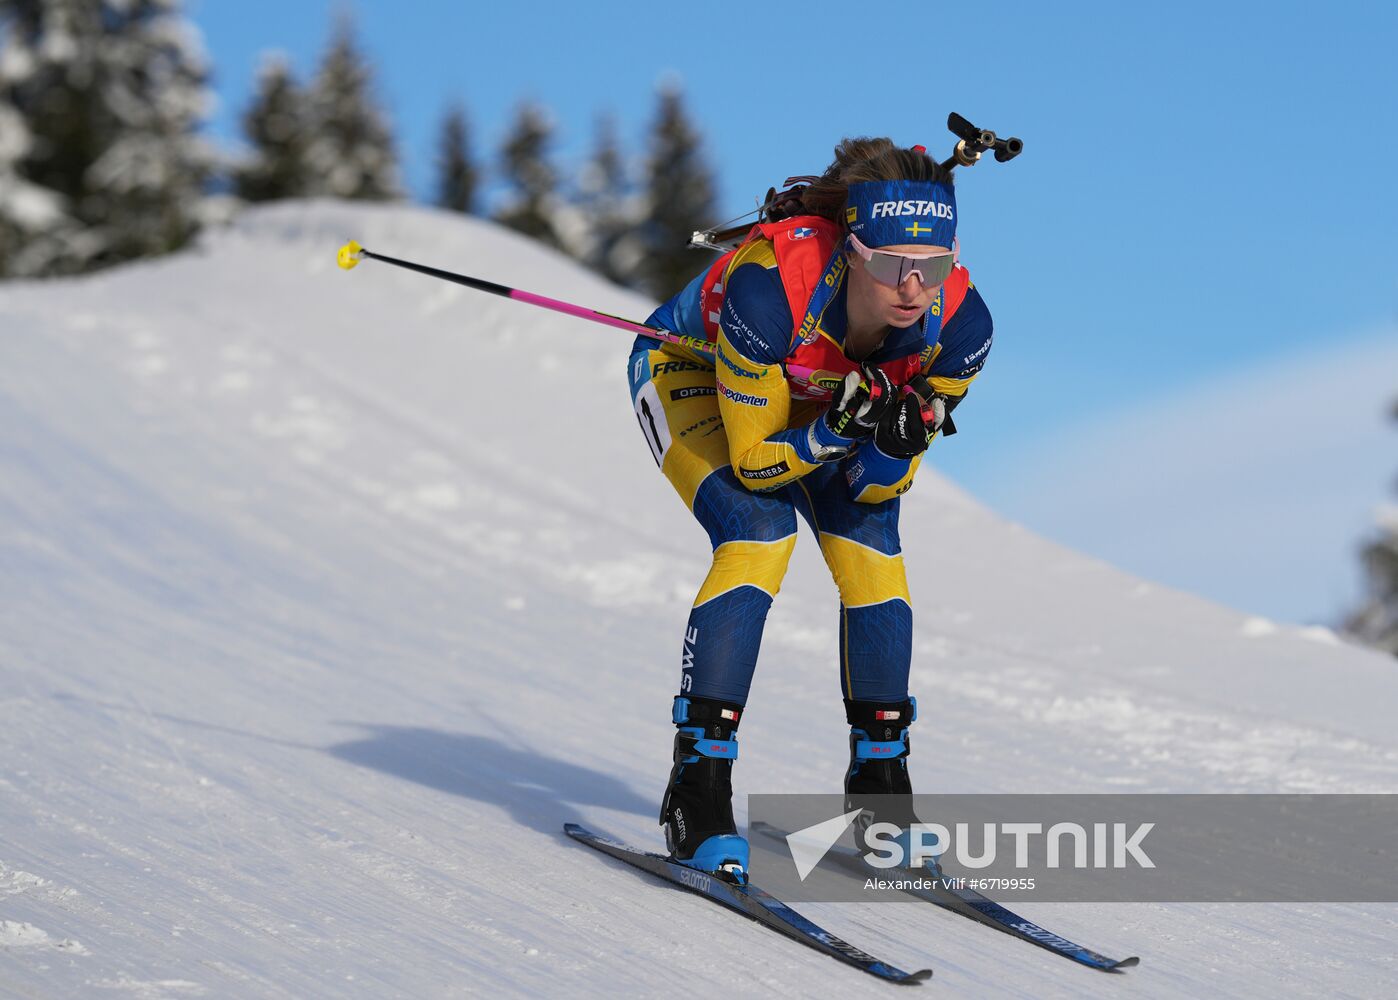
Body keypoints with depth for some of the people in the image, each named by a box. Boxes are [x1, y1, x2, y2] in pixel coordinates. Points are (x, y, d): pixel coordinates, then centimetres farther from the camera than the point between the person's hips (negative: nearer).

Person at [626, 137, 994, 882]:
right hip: (687, 370, -4)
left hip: (811, 394, 4)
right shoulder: (771, 290, -43)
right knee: (759, 531, -26)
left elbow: (877, 486, -18)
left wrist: (895, 444, -39)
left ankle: (881, 784, 4)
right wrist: (839, 430, -46)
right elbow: (753, 460, -30)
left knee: (870, 540, -13)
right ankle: (697, 792, -20)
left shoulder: (959, 324, -30)